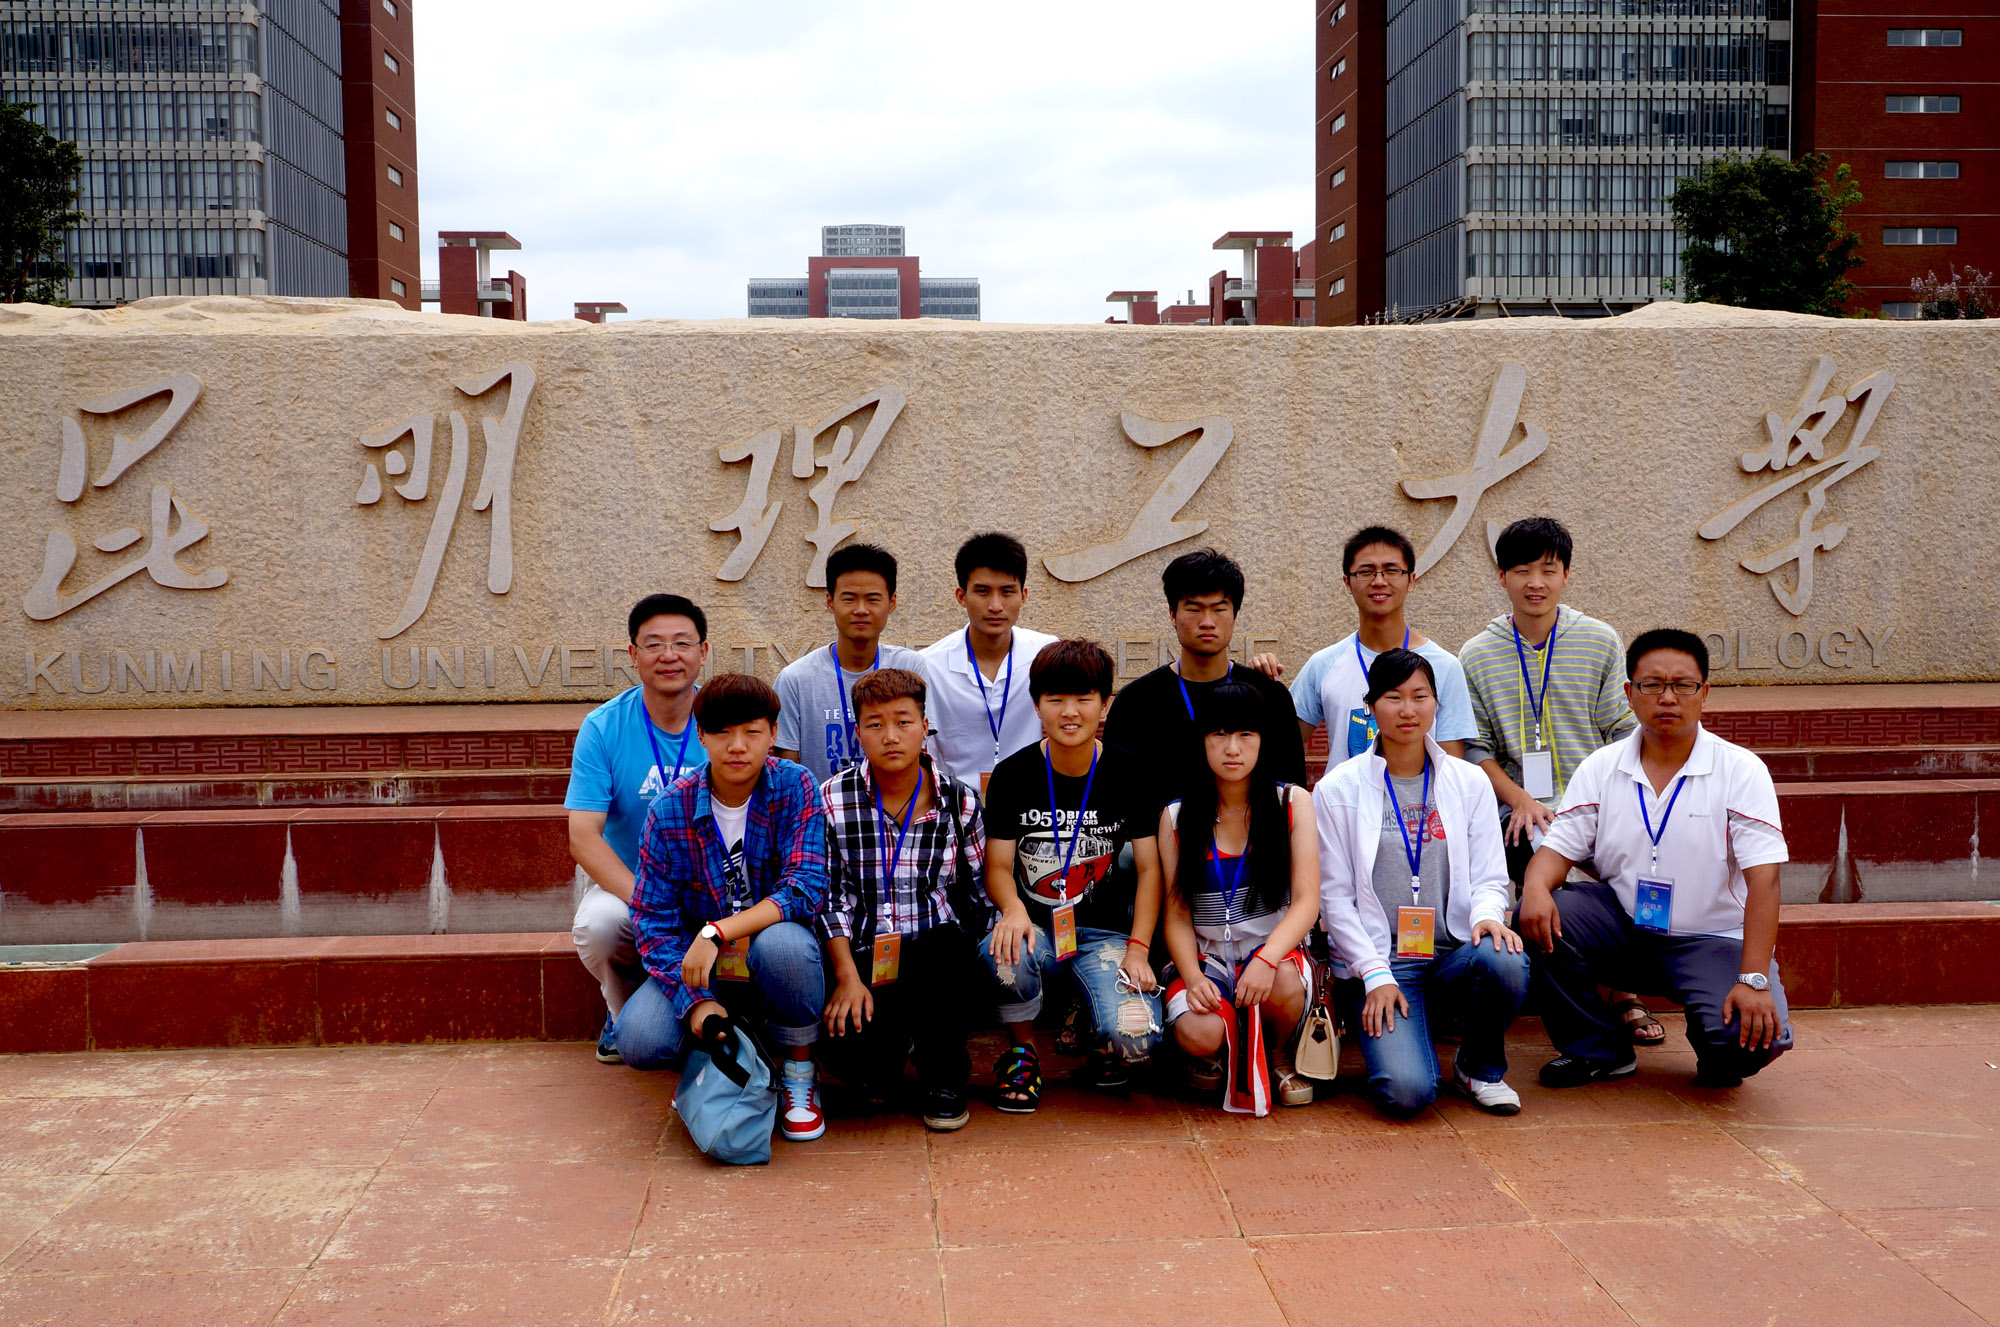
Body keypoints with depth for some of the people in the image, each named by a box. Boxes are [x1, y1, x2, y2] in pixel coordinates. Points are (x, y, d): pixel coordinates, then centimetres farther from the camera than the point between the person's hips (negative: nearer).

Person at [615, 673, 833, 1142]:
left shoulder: (795, 788, -11)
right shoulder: (670, 809, -8)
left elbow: (807, 887, -22)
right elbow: (653, 918, -8)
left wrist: (717, 931, -32)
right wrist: (695, 1000, -23)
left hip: (775, 962, -1)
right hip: (698, 965, 2)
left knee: (782, 941, -37)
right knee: (639, 1041, -25)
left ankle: (800, 1074, -9)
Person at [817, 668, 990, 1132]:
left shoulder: (959, 800, 3)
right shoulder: (832, 799, 1)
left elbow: (978, 892, 7)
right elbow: (830, 898, 1)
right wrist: (847, 977, -8)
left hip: (939, 954, 0)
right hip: (863, 956, 0)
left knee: (949, 948, -35)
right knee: (851, 1054, -22)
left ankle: (944, 1077, -5)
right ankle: (898, 1040, 19)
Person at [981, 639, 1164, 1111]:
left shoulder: (1128, 774, -1)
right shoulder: (1013, 775, -1)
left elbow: (1149, 868, 1)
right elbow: (998, 865, 0)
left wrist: (1138, 948, -10)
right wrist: (1013, 908, -24)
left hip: (1105, 930, 0)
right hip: (1035, 924, 1)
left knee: (1135, 1038, -26)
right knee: (1004, 955, -36)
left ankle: (1103, 1042, 15)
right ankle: (1022, 1050, -3)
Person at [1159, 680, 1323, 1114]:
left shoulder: (1292, 803, 2)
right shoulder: (1176, 816, 4)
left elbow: (1306, 903, -7)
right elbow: (1177, 914, 2)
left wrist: (1267, 959, -25)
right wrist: (1193, 977, -18)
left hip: (1274, 948, 0)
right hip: (1205, 956, 0)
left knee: (1283, 985, -36)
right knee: (1199, 1034, -31)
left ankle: (1279, 1055, 1)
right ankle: (1211, 1055, 11)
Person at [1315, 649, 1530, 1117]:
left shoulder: (1470, 782, 10)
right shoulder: (1338, 790, 2)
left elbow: (1490, 876, 9)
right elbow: (1334, 897, 1)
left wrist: (1487, 914, -16)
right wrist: (1375, 974, -9)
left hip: (1454, 953, 3)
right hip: (1381, 959, -3)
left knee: (1507, 963, -34)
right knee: (1407, 1091, -26)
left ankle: (1481, 1067, -2)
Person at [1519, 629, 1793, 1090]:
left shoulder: (1742, 770, -8)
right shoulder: (1601, 768, 3)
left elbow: (1763, 880, -15)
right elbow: (1559, 847, 0)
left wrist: (1754, 981, -25)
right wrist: (1536, 886, -26)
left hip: (1713, 939, -3)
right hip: (1622, 926, 3)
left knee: (1756, 1036, -30)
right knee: (1539, 918, -23)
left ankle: (1719, 1058, 11)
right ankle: (1600, 1049, -1)